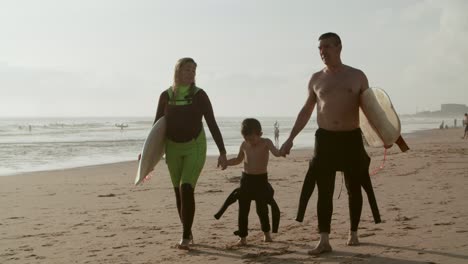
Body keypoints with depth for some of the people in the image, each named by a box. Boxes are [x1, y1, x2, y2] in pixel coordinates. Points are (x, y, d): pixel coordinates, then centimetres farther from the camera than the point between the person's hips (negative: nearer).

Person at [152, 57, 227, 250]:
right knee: (179, 192, 8)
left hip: (195, 147, -3)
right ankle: (188, 232, 25)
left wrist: (222, 151, -13)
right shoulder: (166, 96, -2)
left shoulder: (199, 95, -8)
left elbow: (212, 124, -8)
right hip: (173, 148, 3)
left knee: (186, 189, -17)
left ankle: (185, 237, -10)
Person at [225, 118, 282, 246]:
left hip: (261, 179, -3)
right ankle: (243, 237, 6)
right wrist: (225, 162, 2)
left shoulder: (266, 143, -8)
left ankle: (266, 233, 27)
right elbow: (238, 160, 17)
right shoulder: (244, 145, 2)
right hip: (246, 179, 3)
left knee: (262, 209, 4)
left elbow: (276, 153, -24)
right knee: (243, 210, 0)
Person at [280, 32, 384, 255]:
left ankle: (353, 233, 24)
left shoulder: (357, 76, 3)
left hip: (352, 138, -1)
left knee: (354, 189, 8)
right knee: (324, 190, -4)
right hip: (325, 138, 1)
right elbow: (306, 111, 14)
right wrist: (291, 138, 9)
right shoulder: (316, 79, 8)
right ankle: (324, 240, -2)